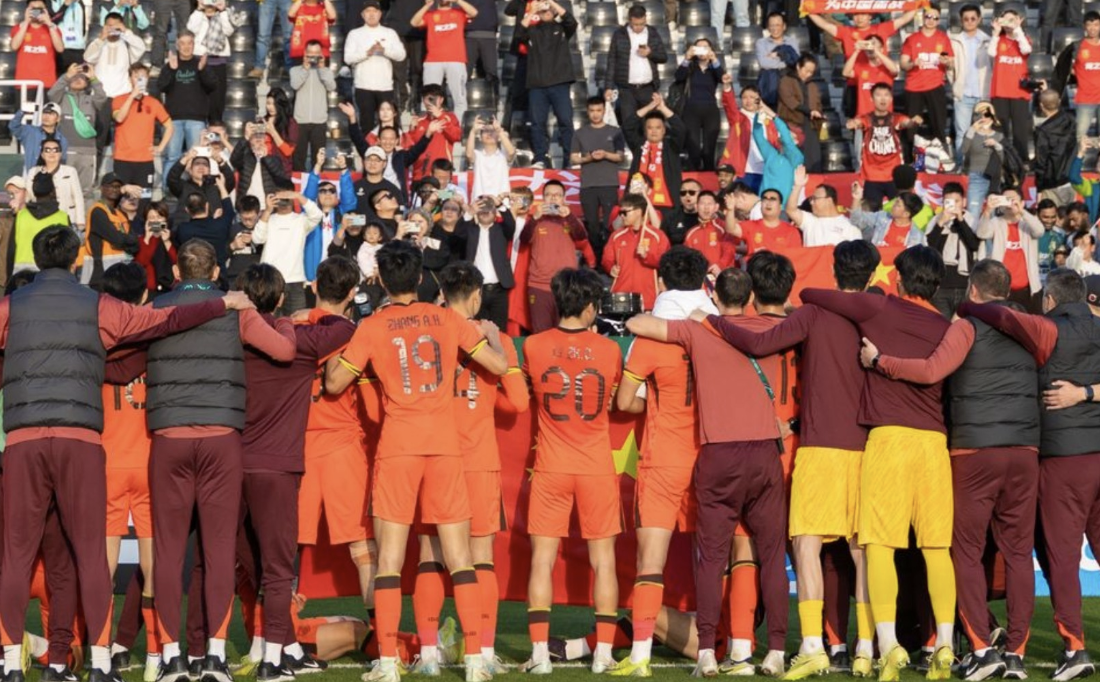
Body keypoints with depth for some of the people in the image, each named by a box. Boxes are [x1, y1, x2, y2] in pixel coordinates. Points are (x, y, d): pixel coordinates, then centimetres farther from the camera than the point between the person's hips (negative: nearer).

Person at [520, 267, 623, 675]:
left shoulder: (533, 347, -6)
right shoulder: (609, 350, -5)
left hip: (551, 468, 0)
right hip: (598, 468, 0)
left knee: (542, 560, 5)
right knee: (603, 560, 7)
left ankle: (540, 653, 0)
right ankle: (603, 653, 5)